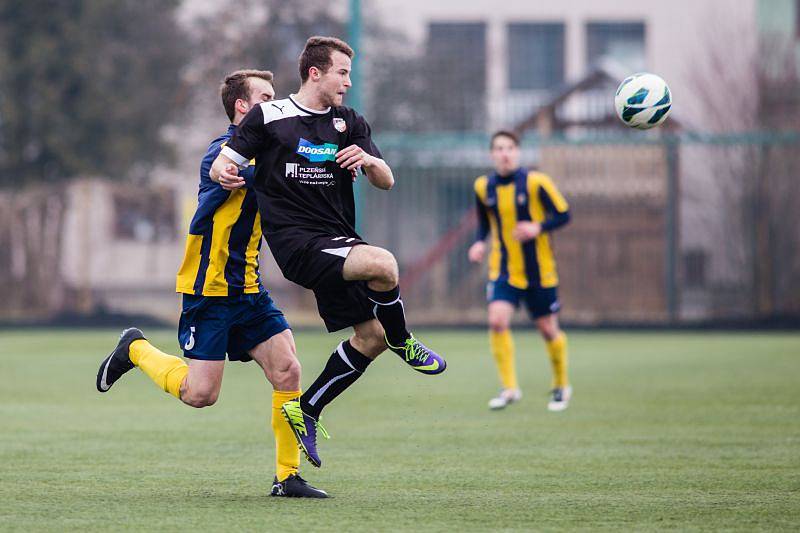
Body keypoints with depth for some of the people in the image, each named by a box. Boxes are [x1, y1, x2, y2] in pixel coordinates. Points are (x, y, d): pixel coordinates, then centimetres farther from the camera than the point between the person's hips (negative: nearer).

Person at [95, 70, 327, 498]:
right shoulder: (222, 153, -15)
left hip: (248, 289, 7)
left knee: (288, 371, -8)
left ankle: (287, 476, -2)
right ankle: (136, 350, 20)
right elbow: (258, 173, -31)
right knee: (200, 393, -7)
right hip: (208, 289, -7)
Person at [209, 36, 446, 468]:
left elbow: (386, 181, 7)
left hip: (338, 241, 7)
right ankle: (402, 343, -1)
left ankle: (306, 410, 19)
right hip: (297, 241, -7)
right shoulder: (268, 117, -1)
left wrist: (368, 160, -16)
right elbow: (221, 163, 1)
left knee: (370, 336, 4)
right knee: (384, 265, -30)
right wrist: (225, 173, -24)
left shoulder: (349, 123, 12)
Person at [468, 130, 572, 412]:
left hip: (539, 271, -2)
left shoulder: (535, 182, -11)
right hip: (503, 270, 2)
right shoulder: (483, 187, 0)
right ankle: (509, 388, -9)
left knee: (548, 330, 7)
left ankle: (561, 386, 31)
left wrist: (539, 227, -24)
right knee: (497, 320, -19)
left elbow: (563, 214, -6)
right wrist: (480, 243, -4)